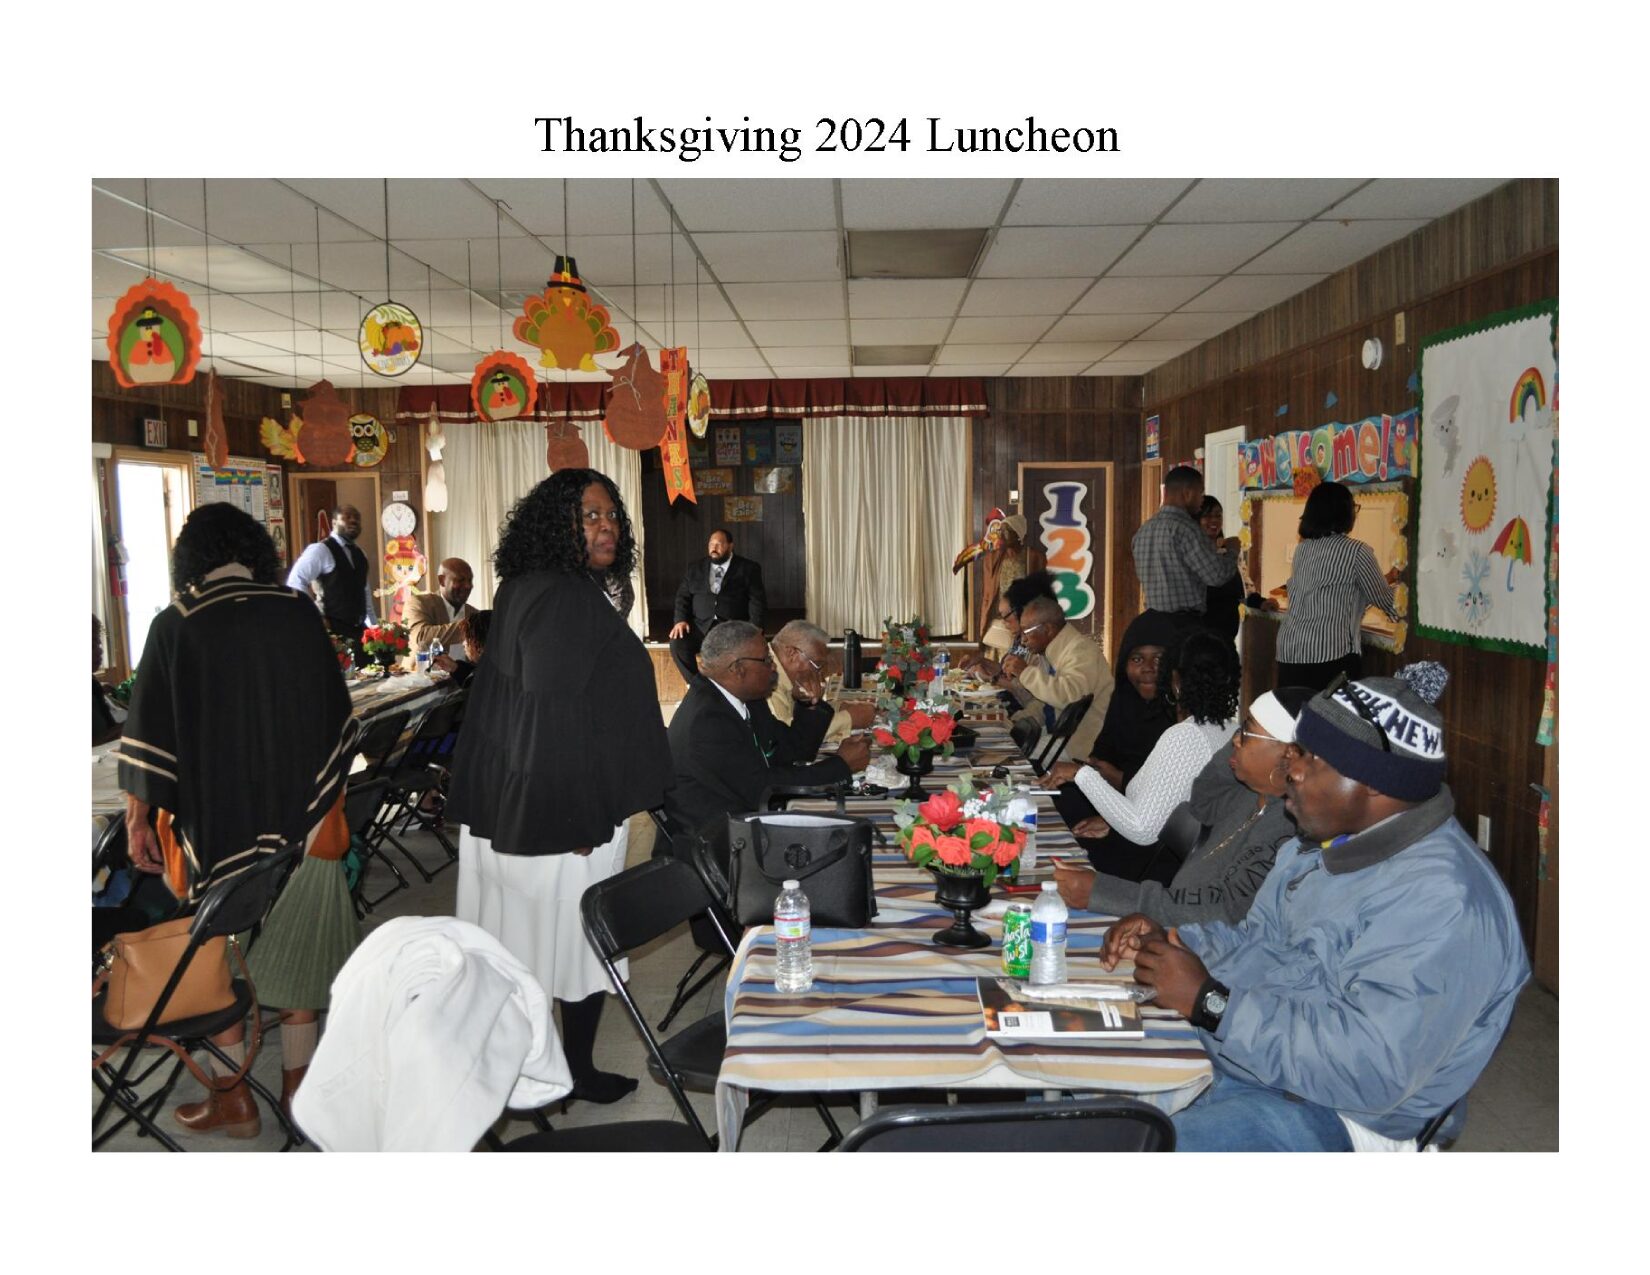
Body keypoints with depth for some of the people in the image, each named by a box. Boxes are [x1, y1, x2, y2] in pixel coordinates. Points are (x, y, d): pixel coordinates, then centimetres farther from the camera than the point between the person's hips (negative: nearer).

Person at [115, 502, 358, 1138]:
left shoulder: (174, 626, -10)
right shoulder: (300, 615, -3)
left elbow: (151, 735, -9)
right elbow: (337, 717, 5)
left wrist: (138, 820, 2)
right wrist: (325, 794, 19)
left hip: (214, 818, -2)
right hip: (300, 817, 3)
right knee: (296, 942, 13)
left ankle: (235, 1099, 19)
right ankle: (298, 1082, 24)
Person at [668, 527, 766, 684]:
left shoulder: (748, 568, 8)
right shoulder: (696, 568, 17)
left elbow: (757, 600, 0)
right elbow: (683, 596, 15)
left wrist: (754, 627, -16)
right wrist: (681, 620, -4)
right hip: (701, 626, 3)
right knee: (677, 643, -26)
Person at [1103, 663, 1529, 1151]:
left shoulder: (1441, 904, -26)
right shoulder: (1327, 839, 5)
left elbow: (1371, 1072, -31)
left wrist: (1210, 1001, -27)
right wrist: (1171, 943, -6)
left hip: (1333, 1113, -9)